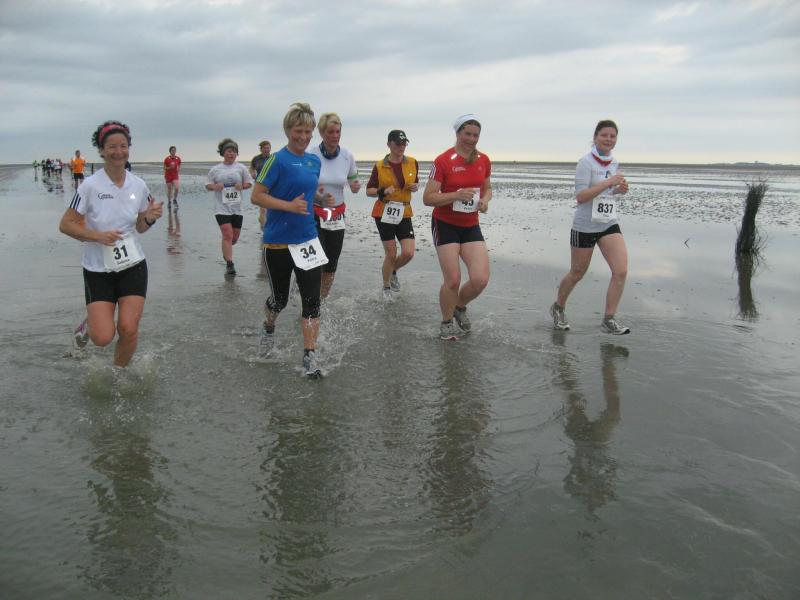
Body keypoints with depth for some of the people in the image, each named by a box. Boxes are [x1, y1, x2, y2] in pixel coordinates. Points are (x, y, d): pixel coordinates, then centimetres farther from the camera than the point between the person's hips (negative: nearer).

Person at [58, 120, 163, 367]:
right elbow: (66, 224, -7)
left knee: (128, 329, -5)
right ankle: (89, 323, 31)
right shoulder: (90, 185, -12)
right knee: (103, 337, -7)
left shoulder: (139, 185, -1)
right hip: (98, 269, -2)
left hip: (133, 266, 3)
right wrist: (98, 236, -21)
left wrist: (150, 218, -11)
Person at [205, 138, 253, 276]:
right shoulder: (215, 169, 4)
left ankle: (226, 251, 42)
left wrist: (242, 186, -12)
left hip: (237, 208, 2)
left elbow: (249, 183, 9)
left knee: (235, 236, 10)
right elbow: (208, 185, 10)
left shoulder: (241, 167, 5)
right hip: (222, 208, -2)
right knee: (228, 235, -14)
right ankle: (229, 264, -10)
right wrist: (214, 187, -13)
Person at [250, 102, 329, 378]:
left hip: (308, 240, 5)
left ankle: (309, 357, 5)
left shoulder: (314, 161, 8)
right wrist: (289, 206, -24)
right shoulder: (278, 160, -12)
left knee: (312, 300, -3)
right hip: (278, 242, -4)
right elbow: (256, 196, -13)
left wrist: (322, 197, 2)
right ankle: (269, 328, 46)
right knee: (279, 298, 12)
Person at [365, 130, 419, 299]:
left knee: (408, 253, -6)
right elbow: (369, 191, 1)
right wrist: (383, 191, -18)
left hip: (404, 213, 3)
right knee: (391, 254, 0)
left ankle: (392, 271, 28)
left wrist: (415, 187, -6)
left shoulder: (413, 163, 1)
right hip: (384, 213, -3)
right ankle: (386, 288, 24)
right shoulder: (379, 166, -5)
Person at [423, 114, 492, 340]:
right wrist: (456, 195, -27)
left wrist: (485, 200, -5)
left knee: (481, 279, -7)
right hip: (446, 225, -4)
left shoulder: (484, 160, 3)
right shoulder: (443, 161, -12)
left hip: (471, 226, 5)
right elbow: (428, 198, -13)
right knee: (453, 280, -8)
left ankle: (460, 307, 26)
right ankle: (447, 323, 19)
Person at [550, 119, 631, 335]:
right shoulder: (586, 162, -12)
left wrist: (618, 190, 4)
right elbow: (580, 196, -21)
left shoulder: (615, 164, 9)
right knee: (577, 274, 9)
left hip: (609, 225, 5)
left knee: (621, 271, -11)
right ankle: (558, 308, 35)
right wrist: (609, 182, -26)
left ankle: (609, 319, -1)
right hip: (585, 226, -5)